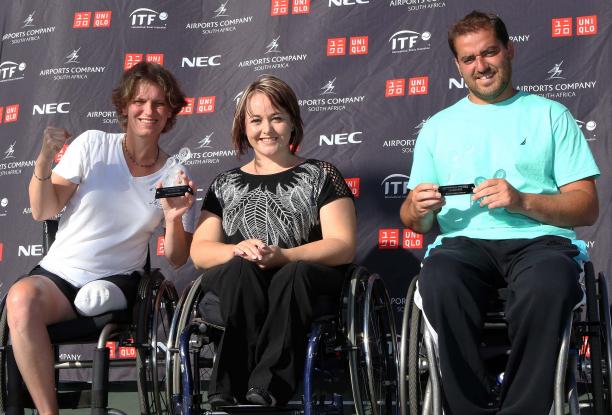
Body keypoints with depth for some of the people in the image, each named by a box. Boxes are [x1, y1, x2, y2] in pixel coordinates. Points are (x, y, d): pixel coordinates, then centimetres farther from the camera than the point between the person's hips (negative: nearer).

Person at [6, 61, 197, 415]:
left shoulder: (175, 175, 4)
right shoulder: (93, 144, 1)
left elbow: (177, 259, 6)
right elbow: (43, 211, 0)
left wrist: (174, 219, -14)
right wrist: (44, 161, -17)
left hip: (116, 281, 1)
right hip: (58, 272, 0)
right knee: (22, 297, -32)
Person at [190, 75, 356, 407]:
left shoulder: (320, 175, 13)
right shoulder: (225, 184, 20)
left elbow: (343, 246, 1)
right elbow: (199, 251, 11)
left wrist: (283, 256, -17)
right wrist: (238, 251, -13)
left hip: (303, 284, -1)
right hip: (236, 287, 2)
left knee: (294, 273, -36)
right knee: (242, 269, -34)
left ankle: (264, 391, -43)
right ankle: (229, 394, -39)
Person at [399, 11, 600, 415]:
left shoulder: (550, 115, 15)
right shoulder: (438, 127, 22)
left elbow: (587, 208, 8)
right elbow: (415, 221, 20)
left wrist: (522, 201, -10)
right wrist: (418, 210, -5)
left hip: (539, 241, -1)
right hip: (465, 244, 2)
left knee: (550, 282, -38)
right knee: (439, 278, -35)